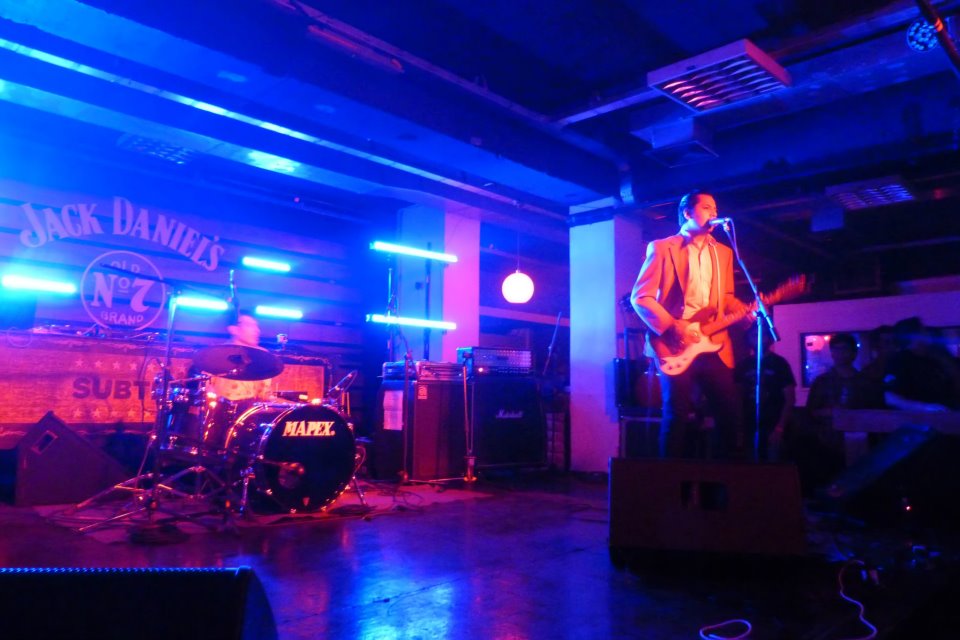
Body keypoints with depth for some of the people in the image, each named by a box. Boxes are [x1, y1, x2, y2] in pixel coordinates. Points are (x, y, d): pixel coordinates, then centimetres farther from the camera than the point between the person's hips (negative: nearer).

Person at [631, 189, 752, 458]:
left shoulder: (723, 252, 20)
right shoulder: (661, 247, 2)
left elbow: (727, 298, 20)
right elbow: (640, 296, -5)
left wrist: (746, 310, -2)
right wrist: (670, 327, -16)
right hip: (675, 346, -5)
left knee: (730, 413, 2)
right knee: (677, 415, -4)